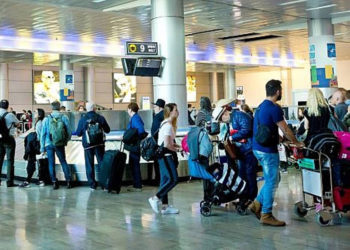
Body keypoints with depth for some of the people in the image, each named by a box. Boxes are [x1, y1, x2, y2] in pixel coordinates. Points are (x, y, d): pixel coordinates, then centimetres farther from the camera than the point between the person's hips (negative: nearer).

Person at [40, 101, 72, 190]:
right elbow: (69, 132, -1)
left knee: (51, 163, 8)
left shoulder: (46, 119, -5)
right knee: (63, 162, 13)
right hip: (60, 145, 1)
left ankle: (54, 182, 10)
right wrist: (66, 141, 18)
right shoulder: (64, 118, -5)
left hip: (49, 144, -1)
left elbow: (43, 134, -3)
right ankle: (68, 181, 13)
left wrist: (42, 147, 4)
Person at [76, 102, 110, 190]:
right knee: (102, 163, 7)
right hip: (99, 144, 1)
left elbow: (78, 133, 0)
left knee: (89, 165, 8)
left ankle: (92, 185, 10)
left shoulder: (83, 119, -6)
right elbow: (107, 130, 5)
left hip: (88, 145, -1)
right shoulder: (100, 118, -4)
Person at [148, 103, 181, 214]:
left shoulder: (166, 124, 15)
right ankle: (155, 198, -5)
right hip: (165, 155, -10)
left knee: (165, 180, 10)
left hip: (163, 156, 10)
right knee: (173, 179, -9)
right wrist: (177, 149, -6)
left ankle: (165, 206, 14)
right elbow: (166, 144, -21)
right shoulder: (168, 125, -16)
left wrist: (178, 146, 10)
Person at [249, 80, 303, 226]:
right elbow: (285, 130, -11)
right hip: (268, 150, -9)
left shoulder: (261, 106, 13)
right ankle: (266, 215, 5)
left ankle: (257, 204, 21)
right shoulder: (274, 109, -17)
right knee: (271, 182, -1)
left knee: (271, 180, 20)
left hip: (258, 148, 10)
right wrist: (297, 143, 4)